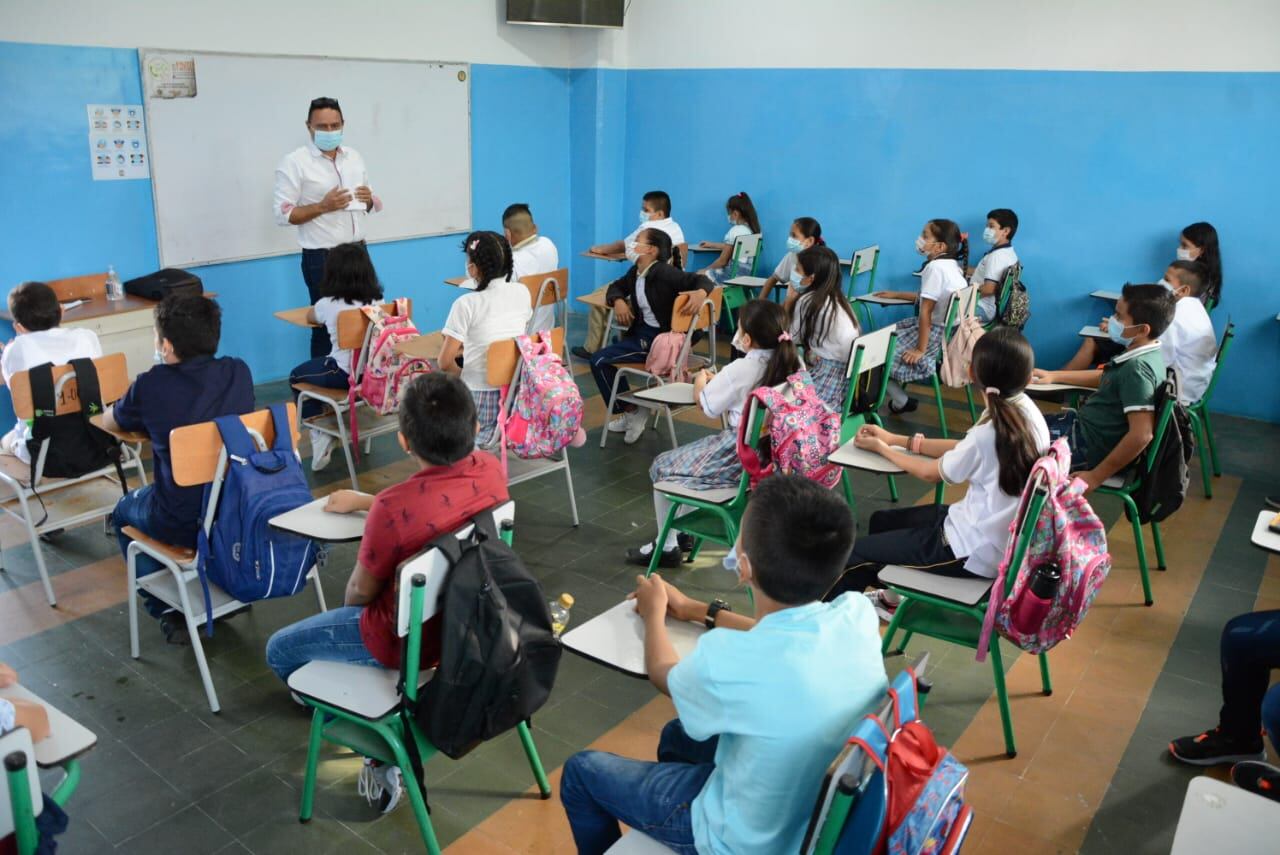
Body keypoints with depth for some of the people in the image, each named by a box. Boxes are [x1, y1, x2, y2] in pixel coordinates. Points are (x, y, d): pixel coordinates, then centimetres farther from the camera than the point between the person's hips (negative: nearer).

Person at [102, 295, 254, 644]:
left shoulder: (152, 385, -13)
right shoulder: (239, 372, -3)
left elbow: (109, 422, 9)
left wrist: (144, 413, 29)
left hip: (184, 524, -4)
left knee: (124, 512, 30)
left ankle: (167, 610, 24)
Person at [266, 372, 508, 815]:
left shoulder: (394, 508, -33)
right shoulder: (490, 468, -15)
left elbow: (360, 591, -14)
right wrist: (366, 502, 14)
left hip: (408, 638, -6)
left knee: (280, 650, 16)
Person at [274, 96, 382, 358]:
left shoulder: (354, 157, 11)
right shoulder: (294, 162, -7)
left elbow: (370, 204, 20)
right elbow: (283, 214, -11)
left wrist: (369, 199, -4)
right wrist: (323, 206, -21)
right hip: (322, 258, -5)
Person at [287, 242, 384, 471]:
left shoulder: (328, 304, -8)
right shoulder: (378, 301, 3)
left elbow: (310, 317, 17)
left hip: (344, 374, -6)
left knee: (297, 376, 22)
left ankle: (320, 437, 10)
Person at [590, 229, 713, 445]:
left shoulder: (663, 272, -17)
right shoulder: (635, 272, 8)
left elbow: (701, 280, -22)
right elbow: (616, 287, 24)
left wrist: (700, 292, -45)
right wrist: (618, 301, 1)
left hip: (662, 338, -9)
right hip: (643, 332, 9)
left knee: (599, 361, -13)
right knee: (599, 359, 16)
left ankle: (629, 411, 5)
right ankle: (628, 411, 22)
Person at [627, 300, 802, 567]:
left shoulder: (739, 370, -21)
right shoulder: (794, 363, -2)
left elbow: (706, 406, -7)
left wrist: (700, 382, 14)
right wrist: (716, 381, 20)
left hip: (740, 456, -8)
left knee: (662, 466, 13)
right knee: (690, 457, 31)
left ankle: (666, 546, 22)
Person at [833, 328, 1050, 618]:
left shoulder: (989, 433, -29)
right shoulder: (1025, 410, -5)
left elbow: (931, 473, -9)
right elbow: (964, 449, 9)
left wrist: (882, 448, 7)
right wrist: (896, 439, 11)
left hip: (977, 550, -9)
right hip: (1001, 533, 9)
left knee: (855, 552, 2)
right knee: (881, 521, 22)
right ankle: (892, 597, 39)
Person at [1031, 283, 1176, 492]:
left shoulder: (1137, 369, -27)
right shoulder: (1142, 355, 2)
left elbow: (1142, 434, -32)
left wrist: (1095, 477, -26)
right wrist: (1054, 376, 21)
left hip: (1086, 445, -9)